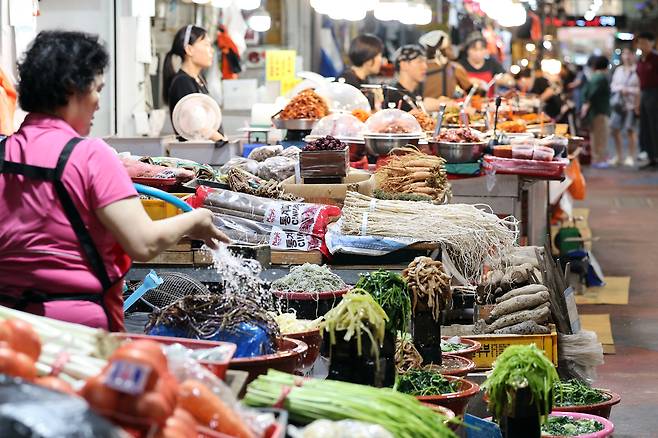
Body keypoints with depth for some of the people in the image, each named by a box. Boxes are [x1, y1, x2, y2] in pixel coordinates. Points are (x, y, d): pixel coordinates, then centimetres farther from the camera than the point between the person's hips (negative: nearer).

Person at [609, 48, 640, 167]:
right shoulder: (618, 70, 15)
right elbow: (613, 85, 15)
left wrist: (628, 90, -14)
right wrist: (620, 88, -3)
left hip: (632, 104, -6)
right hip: (619, 103, 6)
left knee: (630, 130, -6)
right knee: (614, 130, 4)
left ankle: (631, 157, 4)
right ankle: (619, 156, 16)